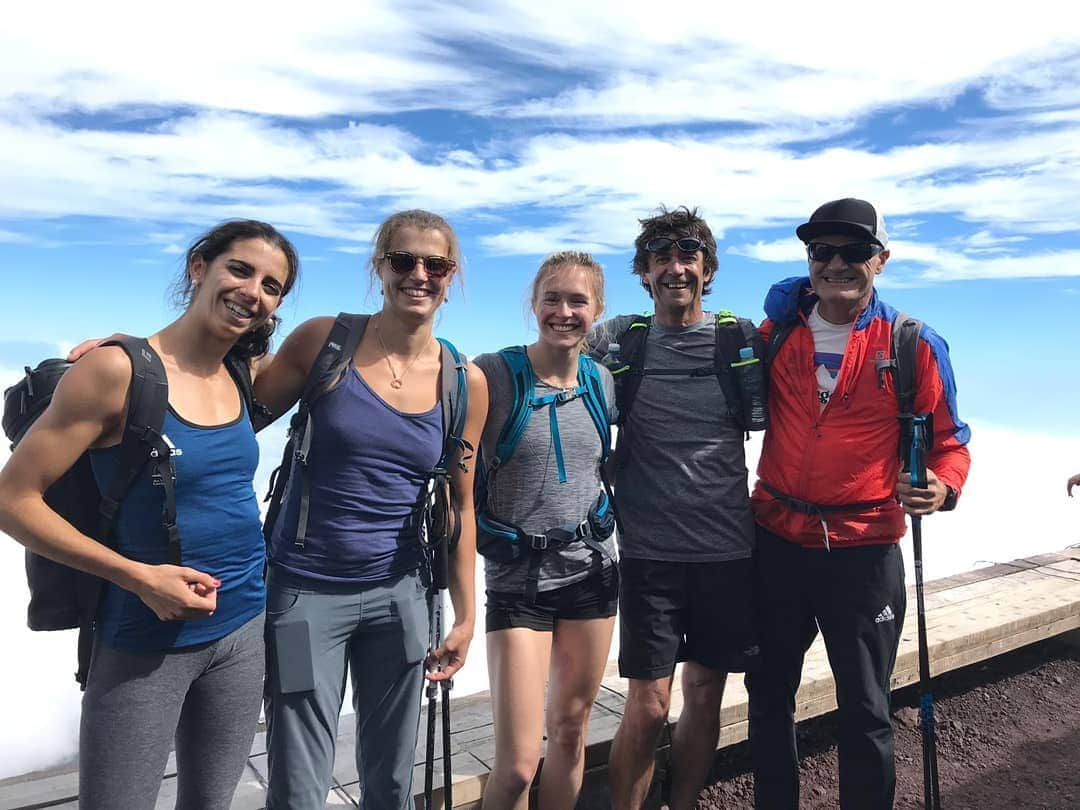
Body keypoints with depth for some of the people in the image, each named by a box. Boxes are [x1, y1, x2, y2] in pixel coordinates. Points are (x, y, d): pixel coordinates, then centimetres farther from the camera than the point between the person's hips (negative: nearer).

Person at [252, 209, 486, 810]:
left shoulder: (465, 383, -1)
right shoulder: (324, 340, -7)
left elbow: (460, 507, 5)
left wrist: (466, 615, 7)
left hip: (398, 593, 3)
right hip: (307, 590, -2)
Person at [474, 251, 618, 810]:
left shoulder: (602, 381, 4)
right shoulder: (492, 374, -11)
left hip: (591, 567, 4)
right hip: (517, 575, -4)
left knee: (570, 731, 16)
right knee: (517, 765, -4)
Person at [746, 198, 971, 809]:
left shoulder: (914, 345, -4)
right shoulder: (779, 331, 3)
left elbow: (948, 440, 0)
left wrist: (942, 488, -19)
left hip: (864, 551, -2)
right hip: (776, 542, 3)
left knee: (865, 710, 11)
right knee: (769, 694, 16)